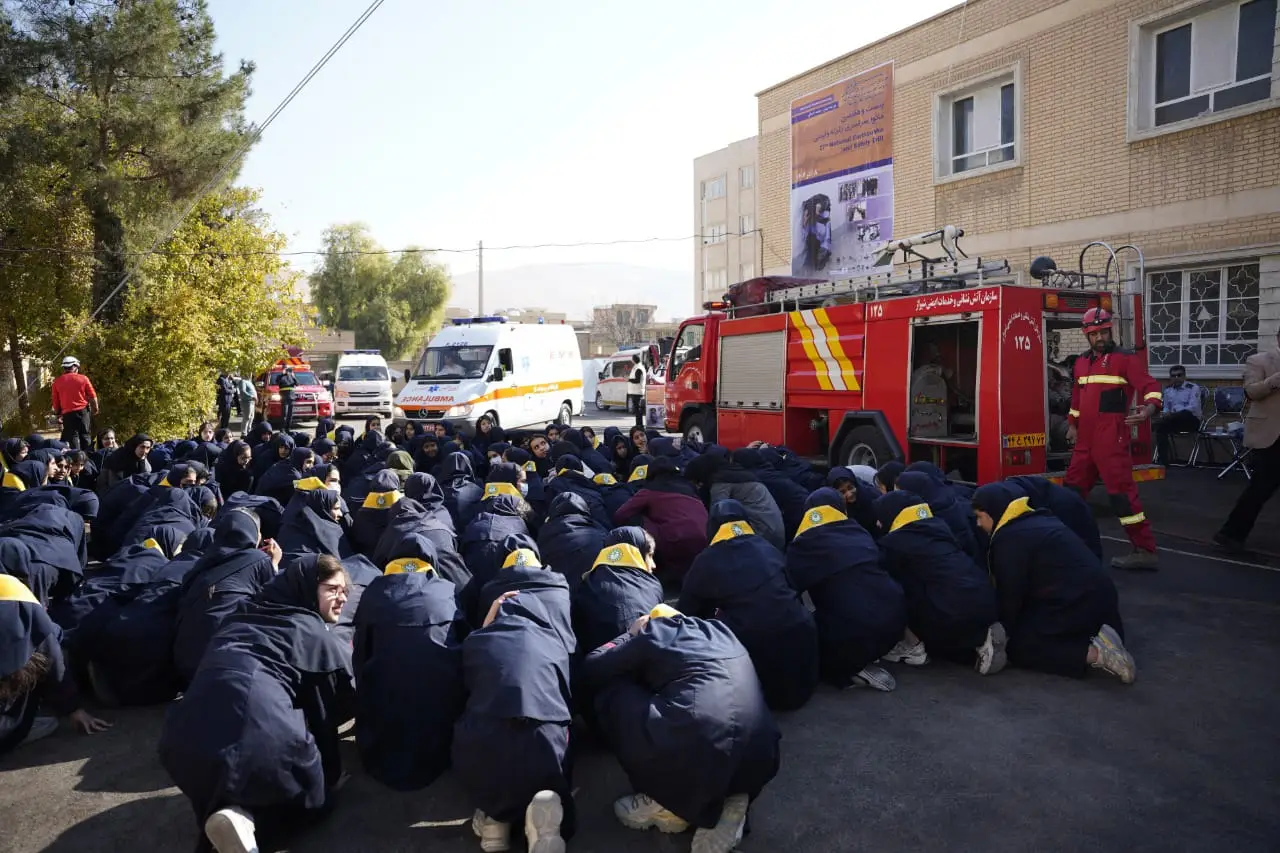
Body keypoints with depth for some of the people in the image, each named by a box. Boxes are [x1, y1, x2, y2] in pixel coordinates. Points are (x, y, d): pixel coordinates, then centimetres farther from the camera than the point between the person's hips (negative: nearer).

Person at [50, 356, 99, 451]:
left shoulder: (57, 382, 2)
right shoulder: (83, 378, -1)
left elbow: (55, 402, 6)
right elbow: (93, 397, 1)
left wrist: (58, 414, 19)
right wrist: (95, 409, 17)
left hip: (67, 414, 0)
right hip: (83, 411, 0)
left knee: (73, 437, 2)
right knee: (85, 436, 10)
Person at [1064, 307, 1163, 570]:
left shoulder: (1126, 358, -5)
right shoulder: (1081, 363, 17)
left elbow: (1150, 386, -15)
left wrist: (1149, 408, -34)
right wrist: (1073, 424, 24)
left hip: (1111, 440, -8)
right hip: (1086, 440, 8)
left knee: (1121, 490, -10)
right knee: (1072, 487, 15)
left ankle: (1145, 551, -6)